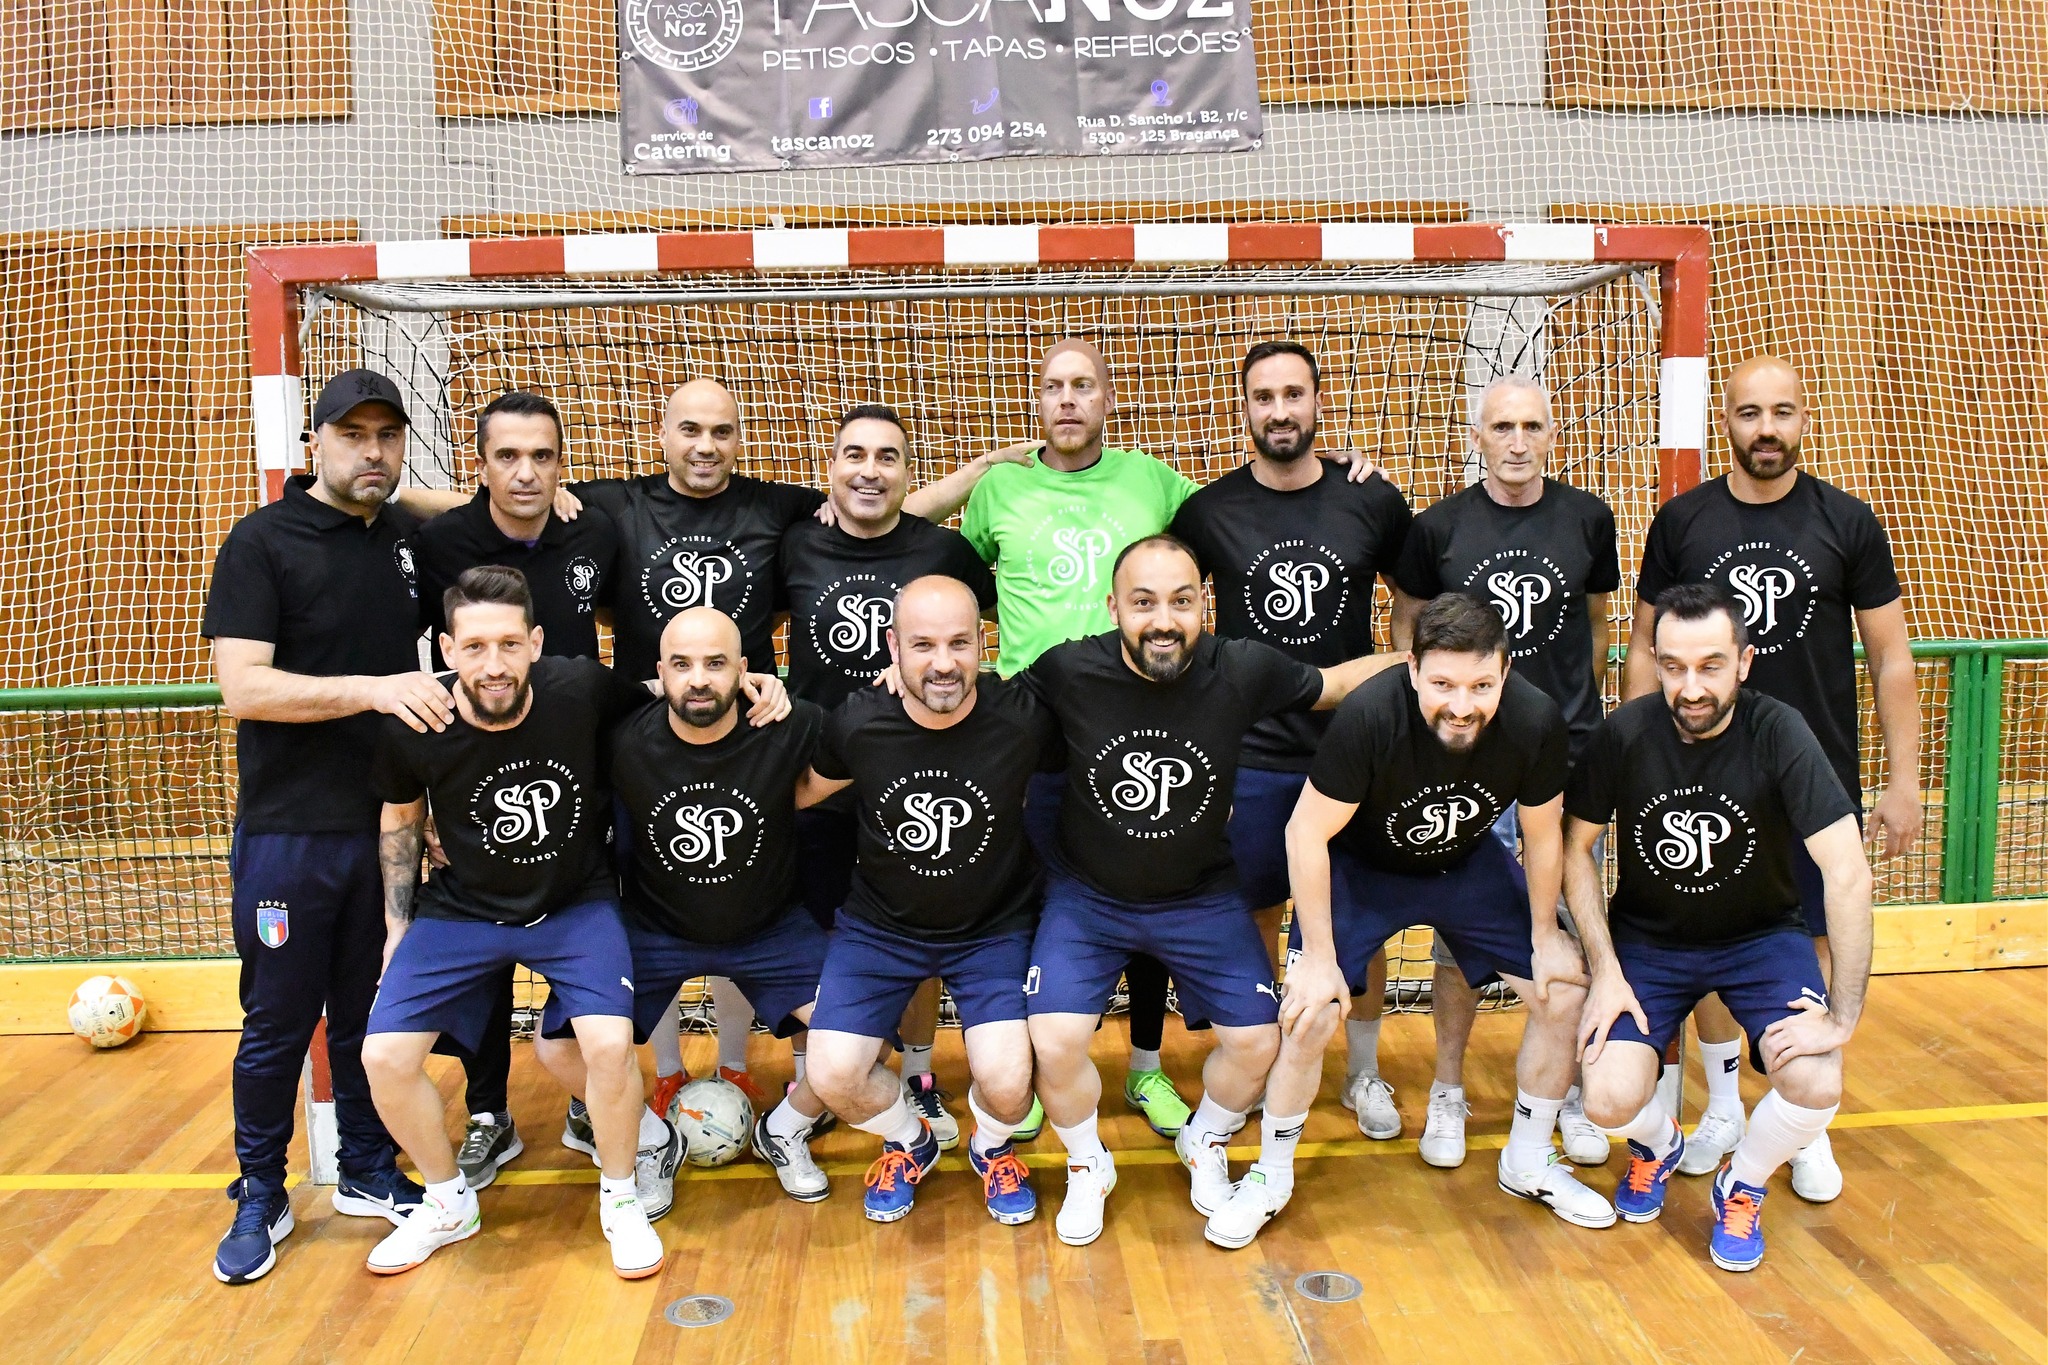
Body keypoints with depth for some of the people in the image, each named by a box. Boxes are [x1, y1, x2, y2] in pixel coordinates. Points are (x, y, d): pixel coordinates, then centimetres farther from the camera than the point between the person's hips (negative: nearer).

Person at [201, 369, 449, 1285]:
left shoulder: (411, 538, 6)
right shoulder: (263, 540, -8)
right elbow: (242, 687, -16)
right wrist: (374, 689, -27)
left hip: (388, 821, 4)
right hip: (288, 830, -4)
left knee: (370, 1012, 14)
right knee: (279, 1021, 7)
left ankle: (367, 1174, 30)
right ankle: (260, 1197, 24)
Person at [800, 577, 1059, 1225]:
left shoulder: (1023, 718, -21)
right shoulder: (857, 724, -16)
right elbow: (802, 791, 5)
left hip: (995, 927, -1)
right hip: (881, 926, 2)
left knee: (1006, 1087, -17)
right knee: (832, 1076, -13)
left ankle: (992, 1147, 24)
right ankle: (909, 1141, 24)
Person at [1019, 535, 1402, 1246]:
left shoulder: (1243, 670, -18)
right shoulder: (1069, 672, -20)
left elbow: (1334, 683, 1)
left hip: (1203, 897, 1)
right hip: (1086, 896, -1)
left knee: (1255, 1042, -2)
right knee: (1055, 1044, -15)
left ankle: (1204, 1143, 34)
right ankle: (1087, 1165, 19)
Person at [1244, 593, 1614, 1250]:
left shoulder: (1536, 722, -27)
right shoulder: (1369, 716, -36)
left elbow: (1543, 833, -7)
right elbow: (1306, 833, -25)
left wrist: (1544, 936, 1)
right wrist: (1319, 957, -21)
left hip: (1469, 865, 4)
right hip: (1361, 867, -3)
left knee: (1565, 994, -1)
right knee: (1308, 1018, -16)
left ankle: (1529, 1163, 23)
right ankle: (1270, 1176, 9)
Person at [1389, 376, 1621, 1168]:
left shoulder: (1588, 519, 2)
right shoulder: (1439, 528, -2)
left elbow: (1597, 623, 14)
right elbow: (1407, 624, 10)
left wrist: (1579, 707, 15)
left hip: (1569, 752, 1)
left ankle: (1566, 1092, 24)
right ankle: (1448, 1094, 19)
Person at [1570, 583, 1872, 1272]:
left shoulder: (1777, 732, -23)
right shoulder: (1625, 733, -18)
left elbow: (1848, 874, -24)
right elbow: (1574, 847, -6)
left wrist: (1842, 1016, -26)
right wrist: (1606, 972, -13)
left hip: (1762, 936, 0)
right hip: (1648, 938, 1)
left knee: (1815, 1086, -25)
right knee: (1609, 1101, -19)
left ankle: (1741, 1187, 10)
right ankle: (1659, 1145, 21)